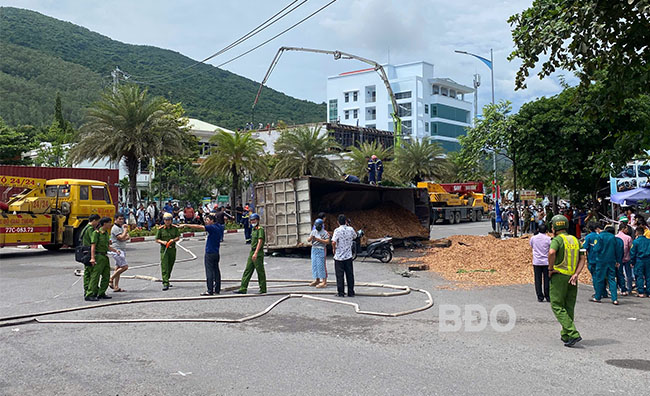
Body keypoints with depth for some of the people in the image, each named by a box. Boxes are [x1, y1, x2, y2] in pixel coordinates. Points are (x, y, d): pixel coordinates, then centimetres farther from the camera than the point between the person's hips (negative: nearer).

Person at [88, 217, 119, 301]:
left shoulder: (106, 233, 14)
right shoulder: (97, 232, -11)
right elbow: (93, 246, -17)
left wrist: (115, 250, 10)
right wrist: (92, 258, -25)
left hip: (105, 256, 9)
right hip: (98, 256, -9)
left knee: (106, 276, 11)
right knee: (95, 276, -9)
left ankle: (101, 293, 20)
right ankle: (90, 295, -7)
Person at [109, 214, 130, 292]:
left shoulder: (122, 227, 18)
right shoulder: (115, 228, -11)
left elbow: (128, 237, 15)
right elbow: (121, 238, -20)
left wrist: (127, 237, -8)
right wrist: (126, 229, -10)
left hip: (122, 250, 9)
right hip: (117, 250, -9)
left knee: (118, 268, 7)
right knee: (125, 266, -16)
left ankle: (116, 287, 8)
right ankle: (111, 279, -6)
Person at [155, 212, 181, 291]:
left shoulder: (174, 228, 5)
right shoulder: (160, 229, -1)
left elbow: (178, 237, 9)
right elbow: (157, 240, 2)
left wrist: (173, 240, -12)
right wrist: (162, 242, -17)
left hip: (172, 249, 3)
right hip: (164, 249, -3)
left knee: (170, 266, 11)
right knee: (164, 266, -11)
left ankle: (166, 280, 28)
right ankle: (165, 284, -15)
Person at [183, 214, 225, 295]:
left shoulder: (212, 227, -16)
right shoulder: (220, 227, 7)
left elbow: (199, 227, -20)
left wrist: (185, 225, -19)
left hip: (210, 253, -8)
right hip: (216, 252, 8)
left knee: (209, 272, -6)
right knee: (216, 271, 11)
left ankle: (210, 291, -7)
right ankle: (217, 289, 16)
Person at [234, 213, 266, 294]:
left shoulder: (260, 229, -11)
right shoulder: (253, 229, 17)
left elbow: (260, 242, -20)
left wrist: (256, 253, -28)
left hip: (258, 254, -9)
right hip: (251, 252, 9)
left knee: (260, 271, -1)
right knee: (247, 270, 5)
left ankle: (263, 289, 7)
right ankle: (243, 289, 6)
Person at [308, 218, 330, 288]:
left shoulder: (325, 233, -5)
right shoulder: (313, 232, 13)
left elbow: (327, 241, -15)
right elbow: (308, 240, 9)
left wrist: (318, 239, -20)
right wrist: (311, 238, -14)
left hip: (321, 250, -7)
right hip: (314, 249, 7)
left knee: (321, 265, -9)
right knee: (314, 265, 9)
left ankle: (324, 281, -7)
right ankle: (317, 280, 18)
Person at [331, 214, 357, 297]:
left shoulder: (337, 230, -13)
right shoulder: (350, 229, 0)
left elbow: (333, 242, -24)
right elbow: (355, 236, 22)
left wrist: (334, 249, -5)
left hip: (339, 257, -3)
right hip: (348, 256, 3)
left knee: (340, 275, 4)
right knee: (350, 275, 10)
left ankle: (341, 293, 7)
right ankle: (351, 292, 14)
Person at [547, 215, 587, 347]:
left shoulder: (557, 239, -9)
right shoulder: (575, 240, 13)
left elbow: (552, 252, -30)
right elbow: (582, 259, 6)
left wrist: (550, 268, -16)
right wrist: (575, 274, -3)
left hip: (559, 276, -7)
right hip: (572, 278, 7)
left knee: (557, 306, -2)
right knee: (569, 307, 14)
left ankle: (573, 334, -14)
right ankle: (565, 335, 21)